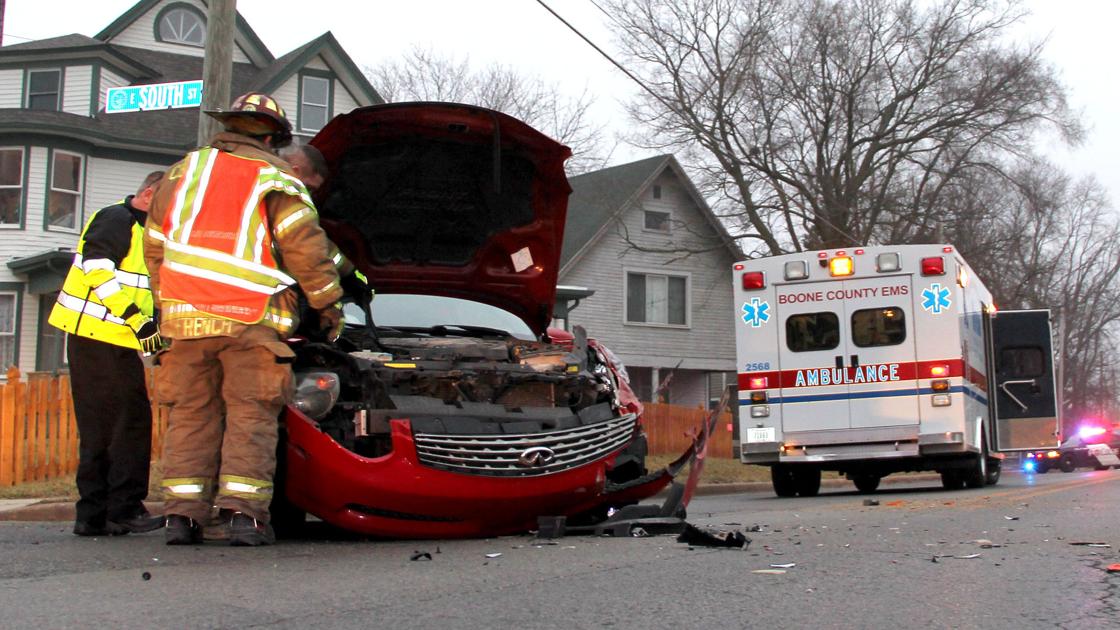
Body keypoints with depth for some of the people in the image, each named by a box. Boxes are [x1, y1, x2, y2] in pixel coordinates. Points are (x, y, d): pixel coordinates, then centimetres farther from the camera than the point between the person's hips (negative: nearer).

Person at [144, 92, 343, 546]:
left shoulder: (183, 171, 20)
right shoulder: (274, 177, 6)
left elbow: (154, 245, 22)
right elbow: (304, 246, -3)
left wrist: (166, 303, 28)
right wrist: (328, 304, 5)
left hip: (185, 316, 4)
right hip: (249, 318, -4)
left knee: (190, 414, 7)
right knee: (251, 415, 0)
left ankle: (182, 514, 4)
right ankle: (243, 512, -7)